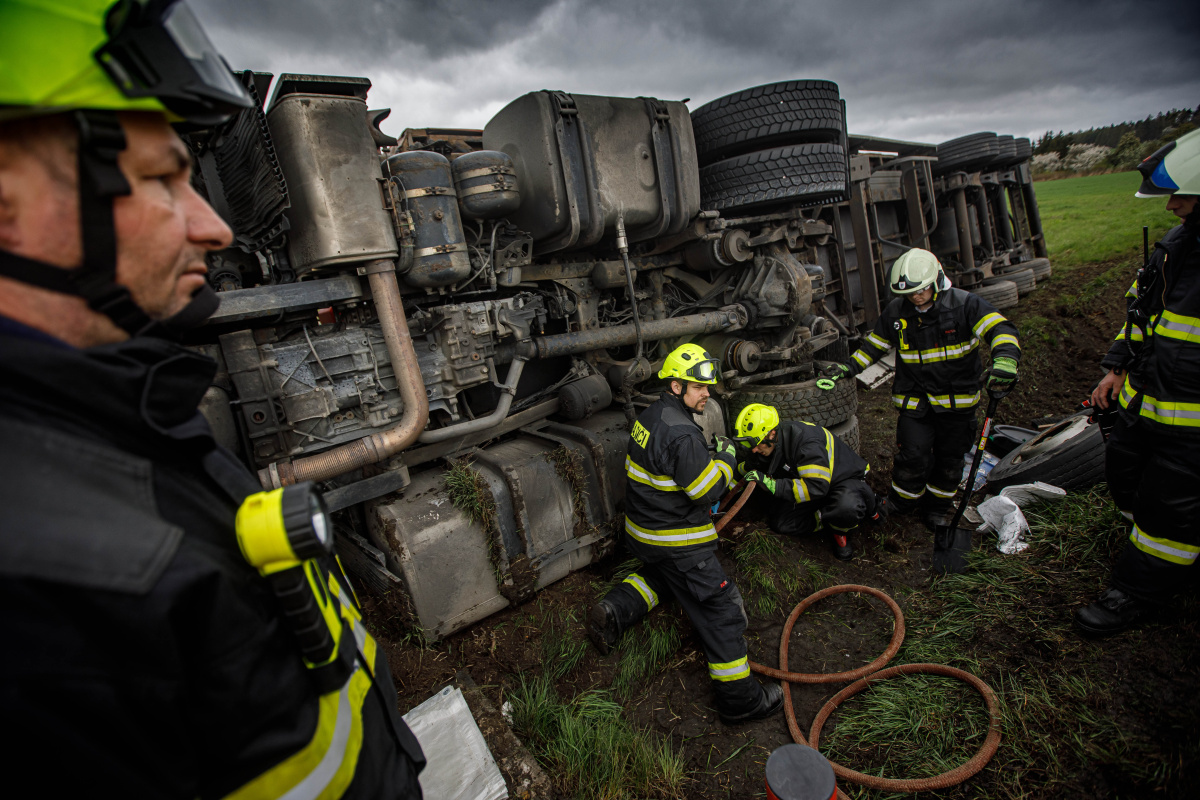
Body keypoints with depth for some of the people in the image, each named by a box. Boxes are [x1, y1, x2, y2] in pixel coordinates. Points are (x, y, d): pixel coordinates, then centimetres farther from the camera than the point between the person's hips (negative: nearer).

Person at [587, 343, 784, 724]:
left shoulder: (650, 417, 3)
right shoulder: (681, 434, -28)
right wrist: (725, 458, -9)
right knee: (720, 606, 1)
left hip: (643, 529, 9)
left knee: (664, 575, 33)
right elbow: (706, 490, -23)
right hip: (676, 542, -9)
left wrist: (709, 455, 9)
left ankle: (614, 610, 18)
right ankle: (738, 696, 11)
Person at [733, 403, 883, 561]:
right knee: (781, 524, -9)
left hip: (844, 478, -7)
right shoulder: (770, 445, -11)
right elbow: (749, 469, 6)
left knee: (847, 509, -41)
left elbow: (817, 486, -43)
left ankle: (839, 530, -4)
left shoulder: (806, 441, -36)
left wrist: (772, 484, -44)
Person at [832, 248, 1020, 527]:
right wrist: (850, 367, 0)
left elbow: (999, 328, -22)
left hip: (957, 401, 0)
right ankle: (899, 505, 17)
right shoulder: (896, 312, -2)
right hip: (915, 400, 0)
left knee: (949, 459, 13)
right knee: (914, 456, -7)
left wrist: (1005, 358, -42)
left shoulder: (965, 304, -11)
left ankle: (937, 508, 35)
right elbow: (875, 343, 11)